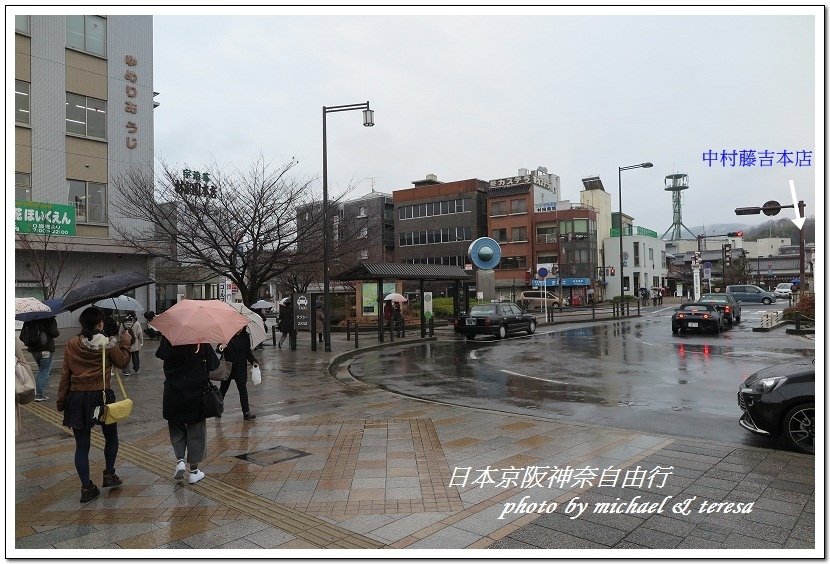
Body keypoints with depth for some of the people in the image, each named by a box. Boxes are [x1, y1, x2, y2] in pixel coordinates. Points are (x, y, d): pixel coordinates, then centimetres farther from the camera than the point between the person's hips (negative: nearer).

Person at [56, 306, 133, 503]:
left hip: (77, 399, 2)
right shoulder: (108, 344, -9)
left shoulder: (71, 345, -1)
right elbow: (122, 362, 5)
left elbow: (65, 375, 1)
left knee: (82, 445, 8)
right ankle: (109, 474, 23)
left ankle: (86, 487, 10)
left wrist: (61, 400, 8)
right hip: (102, 397, -2)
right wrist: (126, 344, 19)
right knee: (110, 437, 21)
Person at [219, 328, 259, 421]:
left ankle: (246, 412, 3)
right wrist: (220, 348, -28)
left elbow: (248, 352, 9)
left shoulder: (245, 336, 2)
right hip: (228, 366, -1)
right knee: (224, 387, 12)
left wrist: (253, 361, -5)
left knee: (243, 388, -1)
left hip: (241, 367, 1)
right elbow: (220, 346, -4)